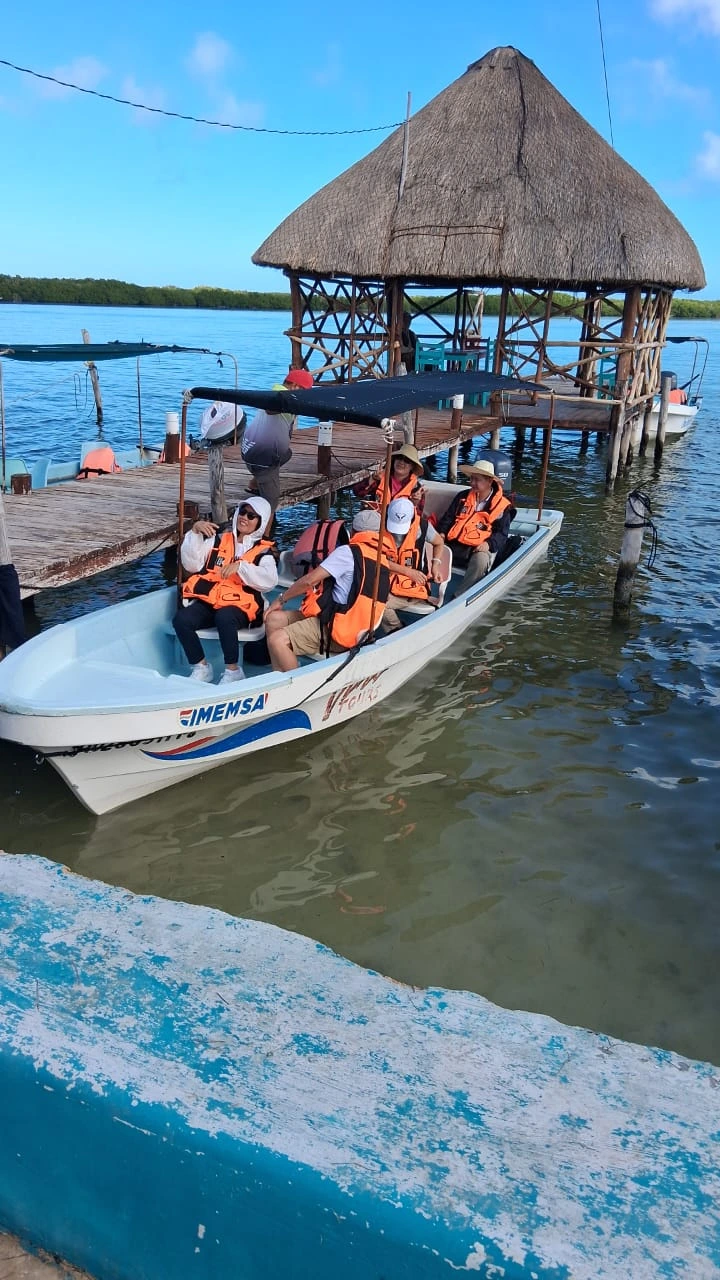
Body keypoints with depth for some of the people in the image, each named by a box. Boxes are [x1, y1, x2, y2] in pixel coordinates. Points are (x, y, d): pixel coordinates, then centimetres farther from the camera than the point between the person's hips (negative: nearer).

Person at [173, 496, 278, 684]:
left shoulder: (264, 551, 7)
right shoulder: (219, 538, 16)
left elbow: (269, 580, -13)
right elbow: (191, 564, 6)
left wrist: (240, 566, -22)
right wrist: (195, 532, -5)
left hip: (240, 606, -3)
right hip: (207, 601, 3)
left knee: (224, 618, -37)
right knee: (181, 619, -25)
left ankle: (232, 670, -17)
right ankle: (201, 667, -6)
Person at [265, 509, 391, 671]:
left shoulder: (349, 552, -10)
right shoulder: (384, 563, 13)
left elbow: (310, 580, -11)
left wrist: (281, 598, 4)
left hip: (334, 629, -9)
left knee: (277, 640, -22)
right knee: (274, 619, 9)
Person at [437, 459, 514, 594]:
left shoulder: (502, 506, 7)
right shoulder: (463, 497, 18)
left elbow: (501, 533, 4)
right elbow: (447, 518, 17)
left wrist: (489, 544, -16)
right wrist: (442, 533, -3)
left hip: (480, 549, -3)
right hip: (455, 545, 3)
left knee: (481, 560, -38)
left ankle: (459, 597, -34)